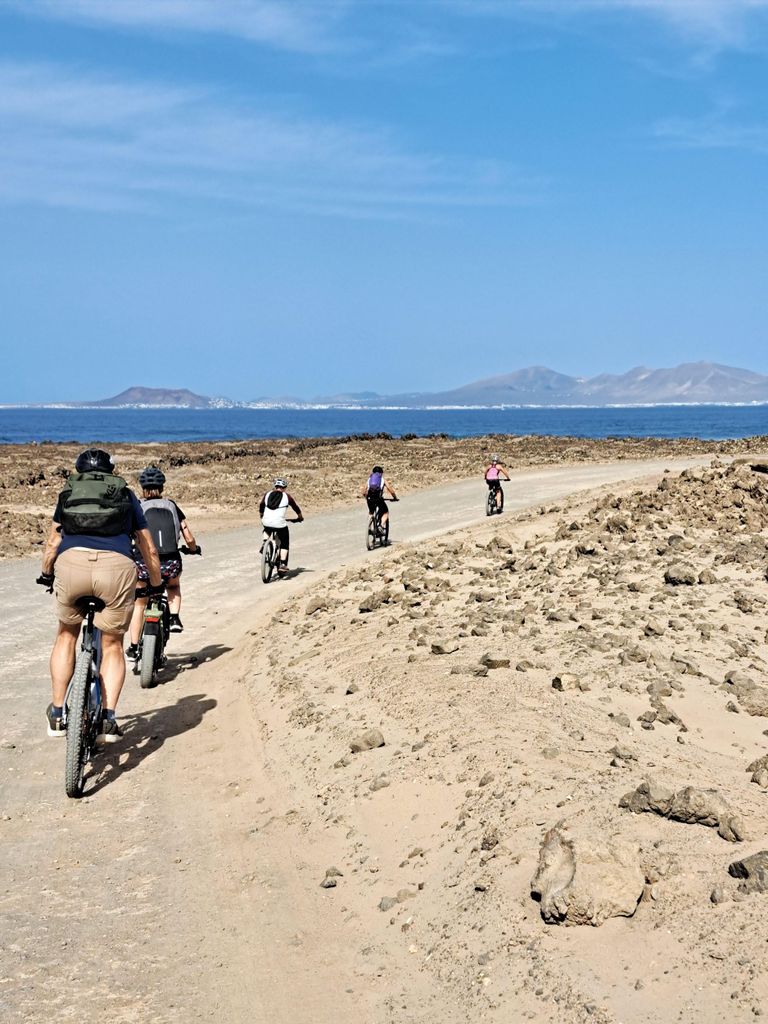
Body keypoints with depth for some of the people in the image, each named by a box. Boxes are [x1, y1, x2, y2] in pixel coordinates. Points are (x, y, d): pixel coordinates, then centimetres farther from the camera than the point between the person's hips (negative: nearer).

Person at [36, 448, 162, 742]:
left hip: (71, 563, 1)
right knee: (112, 645, 17)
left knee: (67, 635, 25)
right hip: (117, 566, 0)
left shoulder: (68, 493, 29)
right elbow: (149, 549, 31)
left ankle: (57, 714, 23)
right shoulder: (126, 496, 28)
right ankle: (109, 718, 4)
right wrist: (156, 586, 44)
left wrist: (46, 575, 45)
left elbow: (52, 543, 28)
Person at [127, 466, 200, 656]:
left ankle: (134, 647, 23)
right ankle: (175, 619, 15)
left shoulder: (137, 507, 7)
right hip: (171, 563, 1)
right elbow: (189, 539, 12)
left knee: (139, 604, 21)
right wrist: (194, 549, 33)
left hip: (144, 562, -1)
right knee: (174, 586, 36)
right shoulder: (172, 506, 12)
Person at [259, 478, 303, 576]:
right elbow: (296, 508, 15)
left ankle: (264, 543, 16)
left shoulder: (267, 494, 11)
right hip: (280, 524, -3)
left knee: (267, 530, 39)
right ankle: (282, 565, 3)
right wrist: (300, 517, 34)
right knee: (284, 544, 14)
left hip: (266, 523, 3)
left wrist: (262, 516, 41)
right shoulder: (286, 496, 4)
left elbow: (261, 506, 21)